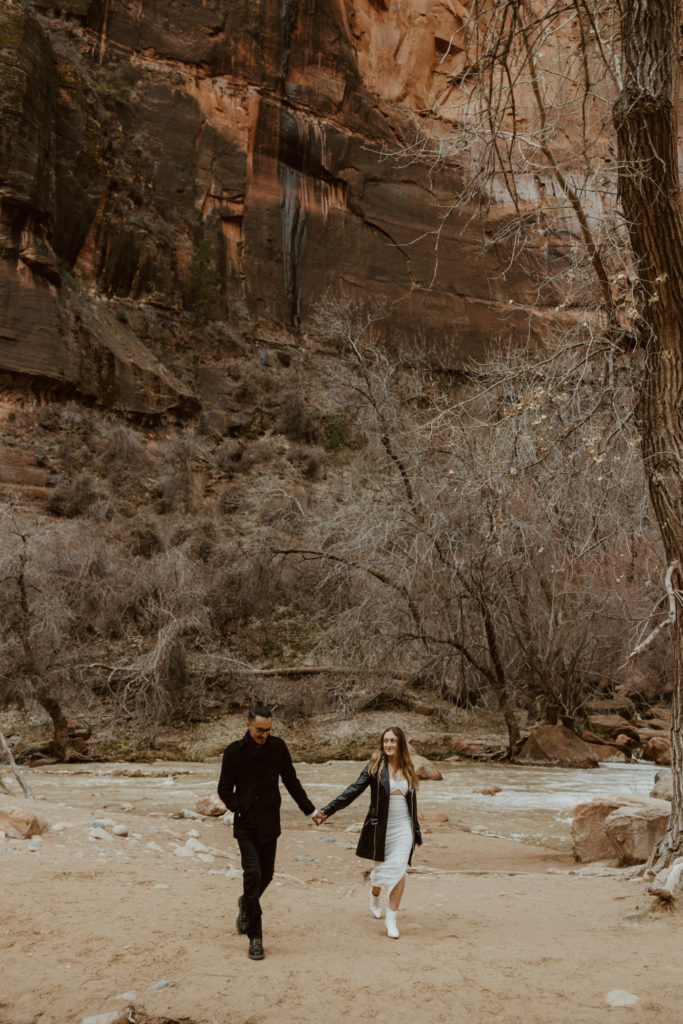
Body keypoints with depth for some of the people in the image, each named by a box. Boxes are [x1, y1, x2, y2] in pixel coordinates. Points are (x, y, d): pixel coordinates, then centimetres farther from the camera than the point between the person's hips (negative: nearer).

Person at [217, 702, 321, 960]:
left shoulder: (278, 747, 0)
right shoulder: (234, 751, -7)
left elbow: (291, 781, 11)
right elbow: (225, 789, 1)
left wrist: (310, 810, 14)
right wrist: (240, 810, -12)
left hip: (269, 823, 3)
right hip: (246, 824, -3)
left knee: (266, 874, 11)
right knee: (252, 873, -12)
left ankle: (246, 905, 43)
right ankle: (255, 937, -1)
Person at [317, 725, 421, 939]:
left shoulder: (408, 769, 6)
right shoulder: (375, 767, -5)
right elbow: (354, 790, -13)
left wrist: (417, 833, 20)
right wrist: (328, 810, -24)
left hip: (403, 828, 2)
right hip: (380, 827, -2)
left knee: (398, 871, -9)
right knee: (381, 869, 11)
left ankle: (391, 919, 3)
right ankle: (374, 896, 45)